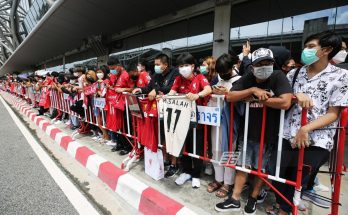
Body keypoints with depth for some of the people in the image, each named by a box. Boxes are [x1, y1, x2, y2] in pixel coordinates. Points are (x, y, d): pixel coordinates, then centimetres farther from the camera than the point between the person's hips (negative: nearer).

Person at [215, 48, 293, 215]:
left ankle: (253, 198, 34)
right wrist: (252, 90, -23)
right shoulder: (247, 79, -2)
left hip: (269, 133, -2)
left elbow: (285, 102, -26)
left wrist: (256, 99, -19)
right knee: (242, 165, 9)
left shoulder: (278, 77, -11)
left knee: (261, 167, 13)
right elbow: (229, 96, -13)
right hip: (249, 132, 3)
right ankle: (235, 200, 21)